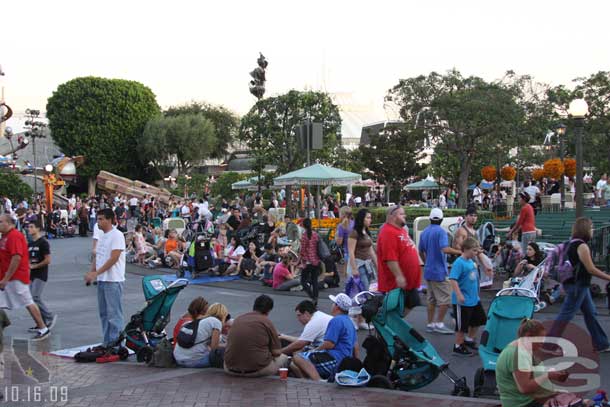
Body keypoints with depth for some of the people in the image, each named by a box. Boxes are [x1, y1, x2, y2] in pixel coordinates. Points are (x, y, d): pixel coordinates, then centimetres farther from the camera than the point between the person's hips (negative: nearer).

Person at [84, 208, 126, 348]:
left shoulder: (117, 235, -11)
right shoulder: (102, 237, 16)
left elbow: (114, 258, -19)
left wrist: (96, 273, -20)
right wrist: (91, 273, 5)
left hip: (113, 280, -9)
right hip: (101, 280, 9)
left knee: (114, 312, -6)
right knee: (104, 312, 13)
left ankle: (116, 340, -1)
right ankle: (107, 341, 20)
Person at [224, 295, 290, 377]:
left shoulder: (238, 319, 8)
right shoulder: (267, 321, -6)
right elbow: (277, 352, -4)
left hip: (231, 370, 3)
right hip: (257, 370, -3)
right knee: (284, 358, 23)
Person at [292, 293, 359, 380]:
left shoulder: (336, 320, -11)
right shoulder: (349, 321, 20)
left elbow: (329, 344, -18)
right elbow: (355, 347, 25)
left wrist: (314, 350, -3)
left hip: (335, 360, -10)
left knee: (298, 358, -24)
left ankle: (318, 381, -38)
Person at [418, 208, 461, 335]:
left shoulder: (424, 232, 11)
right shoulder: (441, 231, -13)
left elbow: (421, 252, 19)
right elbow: (445, 249, -27)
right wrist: (459, 252, -19)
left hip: (428, 271, 8)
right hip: (439, 271, -8)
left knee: (431, 299, 13)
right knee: (445, 299, -2)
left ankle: (430, 324, 14)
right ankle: (439, 324, -3)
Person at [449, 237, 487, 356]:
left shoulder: (471, 262, 6)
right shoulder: (459, 262, -20)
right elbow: (453, 279, -27)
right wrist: (459, 295, -30)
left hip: (474, 298, 9)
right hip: (462, 301, -9)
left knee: (479, 319, 20)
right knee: (462, 324, 2)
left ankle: (469, 339, 38)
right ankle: (458, 346, 19)